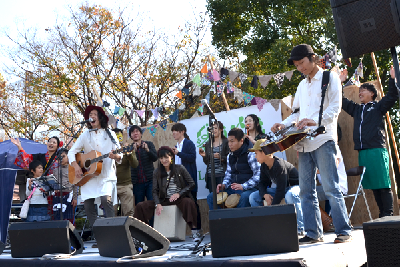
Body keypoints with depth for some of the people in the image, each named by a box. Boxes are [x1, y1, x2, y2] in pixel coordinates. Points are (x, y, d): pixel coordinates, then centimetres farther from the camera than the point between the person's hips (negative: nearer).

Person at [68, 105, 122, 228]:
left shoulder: (110, 134, 4)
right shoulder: (85, 135, 10)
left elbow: (120, 156, 0)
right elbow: (71, 152, 9)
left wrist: (116, 156, -24)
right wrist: (75, 165, -9)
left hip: (106, 176, -3)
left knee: (106, 199, -23)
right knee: (88, 204, -5)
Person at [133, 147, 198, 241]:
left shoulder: (180, 168, 0)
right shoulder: (157, 172, 6)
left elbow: (191, 183, -1)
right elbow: (155, 191, 3)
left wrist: (179, 194, -14)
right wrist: (157, 204, -15)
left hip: (180, 198, -3)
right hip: (164, 200, 3)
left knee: (189, 202, -38)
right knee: (140, 206, -12)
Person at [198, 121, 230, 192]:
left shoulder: (226, 142, 2)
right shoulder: (208, 143, 17)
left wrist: (221, 157, -17)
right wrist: (204, 156, 1)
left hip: (221, 175, -4)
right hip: (210, 175, 4)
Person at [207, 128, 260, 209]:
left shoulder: (250, 154, -10)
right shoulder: (230, 156, 13)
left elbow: (258, 174, -15)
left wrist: (243, 186, -25)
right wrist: (224, 185, 0)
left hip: (249, 188, -7)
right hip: (233, 188, 7)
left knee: (244, 197, -40)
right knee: (211, 197, -3)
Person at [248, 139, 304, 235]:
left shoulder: (279, 164, -29)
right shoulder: (264, 166, -3)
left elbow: (281, 189, -31)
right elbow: (262, 183, 3)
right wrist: (264, 195, -21)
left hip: (295, 186, -8)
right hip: (278, 188, 8)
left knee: (290, 195, -44)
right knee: (253, 197, -3)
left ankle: (300, 228, -30)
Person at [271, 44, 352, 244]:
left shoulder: (330, 77, 4)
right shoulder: (302, 86, 24)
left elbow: (334, 108, -7)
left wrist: (315, 121, -23)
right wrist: (283, 124, 7)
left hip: (323, 139, -7)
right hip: (303, 142, 7)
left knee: (330, 188, -8)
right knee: (306, 190, 5)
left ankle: (343, 231, 0)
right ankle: (313, 233, 11)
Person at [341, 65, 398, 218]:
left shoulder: (378, 107, 8)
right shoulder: (356, 109, 22)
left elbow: (392, 96, -4)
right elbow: (342, 101, 30)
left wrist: (392, 79, -13)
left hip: (377, 150, -5)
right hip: (362, 152, 5)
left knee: (383, 185, -7)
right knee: (373, 185, 6)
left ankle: (388, 215, -6)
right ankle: (382, 215, 11)